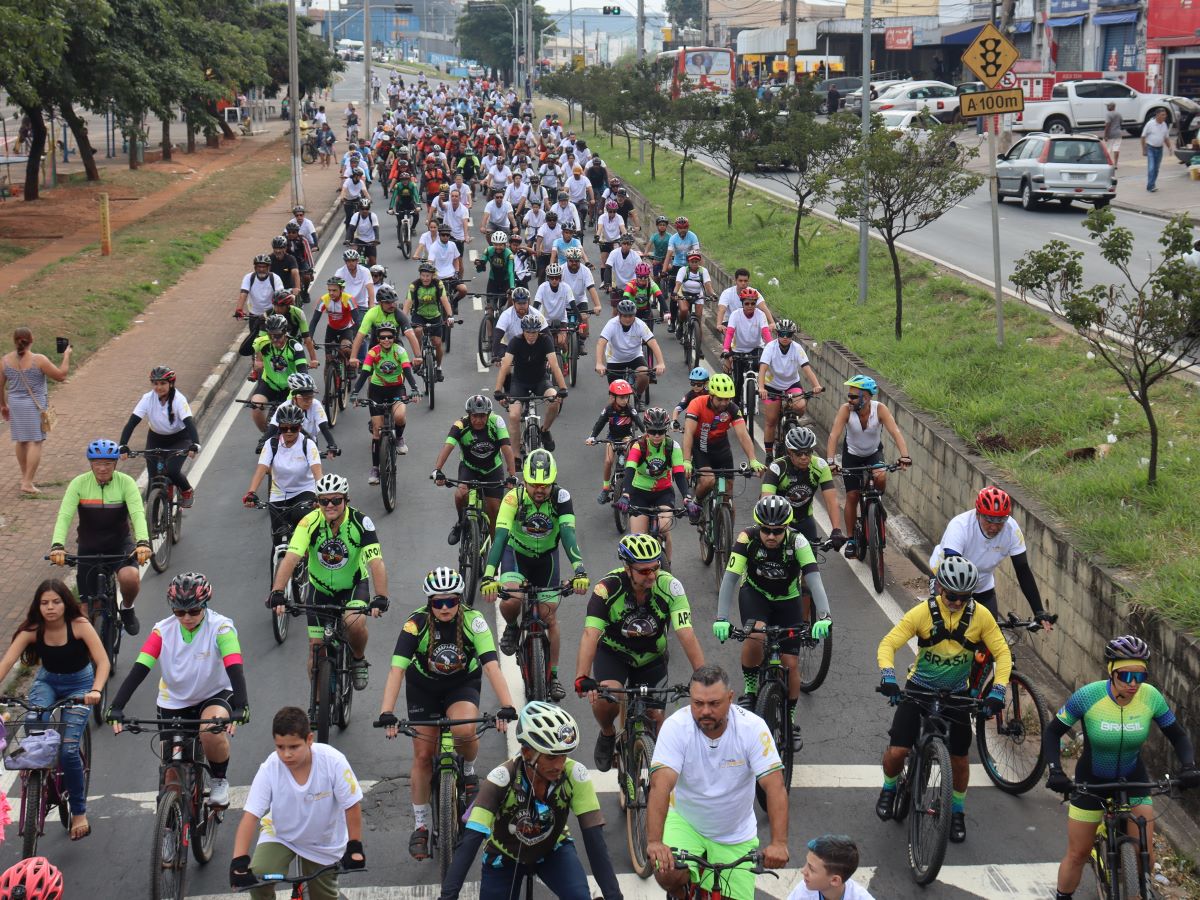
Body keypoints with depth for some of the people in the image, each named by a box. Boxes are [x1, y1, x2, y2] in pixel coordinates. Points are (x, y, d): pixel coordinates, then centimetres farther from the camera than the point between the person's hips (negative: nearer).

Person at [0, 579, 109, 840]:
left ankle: (79, 812, 3)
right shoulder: (31, 630, -18)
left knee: (68, 748, -15)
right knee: (32, 723, -31)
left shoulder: (79, 625, -25)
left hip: (79, 684, -2)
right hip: (47, 681, 2)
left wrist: (96, 690, -47)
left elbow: (103, 662, -29)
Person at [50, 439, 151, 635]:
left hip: (120, 545, -1)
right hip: (89, 548, 1)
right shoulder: (79, 483, -12)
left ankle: (127, 608, 2)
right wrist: (57, 545, -39)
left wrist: (143, 542, -44)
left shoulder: (126, 483, -13)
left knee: (130, 578, -31)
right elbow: (64, 516, -22)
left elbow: (138, 514, -26)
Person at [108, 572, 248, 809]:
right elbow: (139, 669, -20)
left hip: (213, 696, -2)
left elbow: (234, 669, -30)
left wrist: (240, 708, -46)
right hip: (173, 702, 3)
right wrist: (116, 708, -32)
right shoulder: (163, 630, -14)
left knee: (212, 733, -35)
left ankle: (219, 781, -6)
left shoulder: (220, 627, -20)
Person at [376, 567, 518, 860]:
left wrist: (507, 707, -44)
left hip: (462, 684, -1)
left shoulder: (473, 621, -25)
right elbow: (396, 670, -31)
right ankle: (421, 826, 15)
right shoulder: (416, 624, -25)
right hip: (424, 687, 1)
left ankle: (469, 771, 2)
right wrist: (386, 714, -43)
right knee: (423, 755, -1)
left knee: (464, 730, -31)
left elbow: (491, 666, -32)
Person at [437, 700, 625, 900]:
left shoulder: (575, 775, -29)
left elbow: (594, 839, -31)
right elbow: (470, 840, -39)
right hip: (505, 856, 0)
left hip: (552, 851, 0)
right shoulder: (502, 779, -33)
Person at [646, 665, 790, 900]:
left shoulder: (753, 727, -20)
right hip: (685, 822, -1)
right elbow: (661, 784, -33)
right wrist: (654, 841, -47)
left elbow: (775, 787, -25)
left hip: (735, 835, 1)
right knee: (667, 874, -28)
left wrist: (779, 843, -40)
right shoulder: (675, 726, -22)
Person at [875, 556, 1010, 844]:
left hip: (956, 693, 1)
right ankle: (889, 788, 21)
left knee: (959, 758, 5)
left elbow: (1002, 652, -10)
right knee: (896, 751, -12)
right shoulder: (923, 612, -18)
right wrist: (888, 676, -39)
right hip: (919, 688, -1)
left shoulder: (980, 615, -14)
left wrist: (998, 691, -24)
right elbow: (888, 644, -21)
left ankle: (957, 812, 30)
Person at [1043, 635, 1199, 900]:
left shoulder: (1151, 697, -20)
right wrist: (1055, 771, -29)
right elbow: (1052, 732, -15)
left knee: (1145, 852, -7)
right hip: (1092, 780, -1)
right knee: (1077, 855, 6)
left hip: (1132, 778, 1)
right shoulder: (1087, 696, -27)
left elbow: (1178, 735, -5)